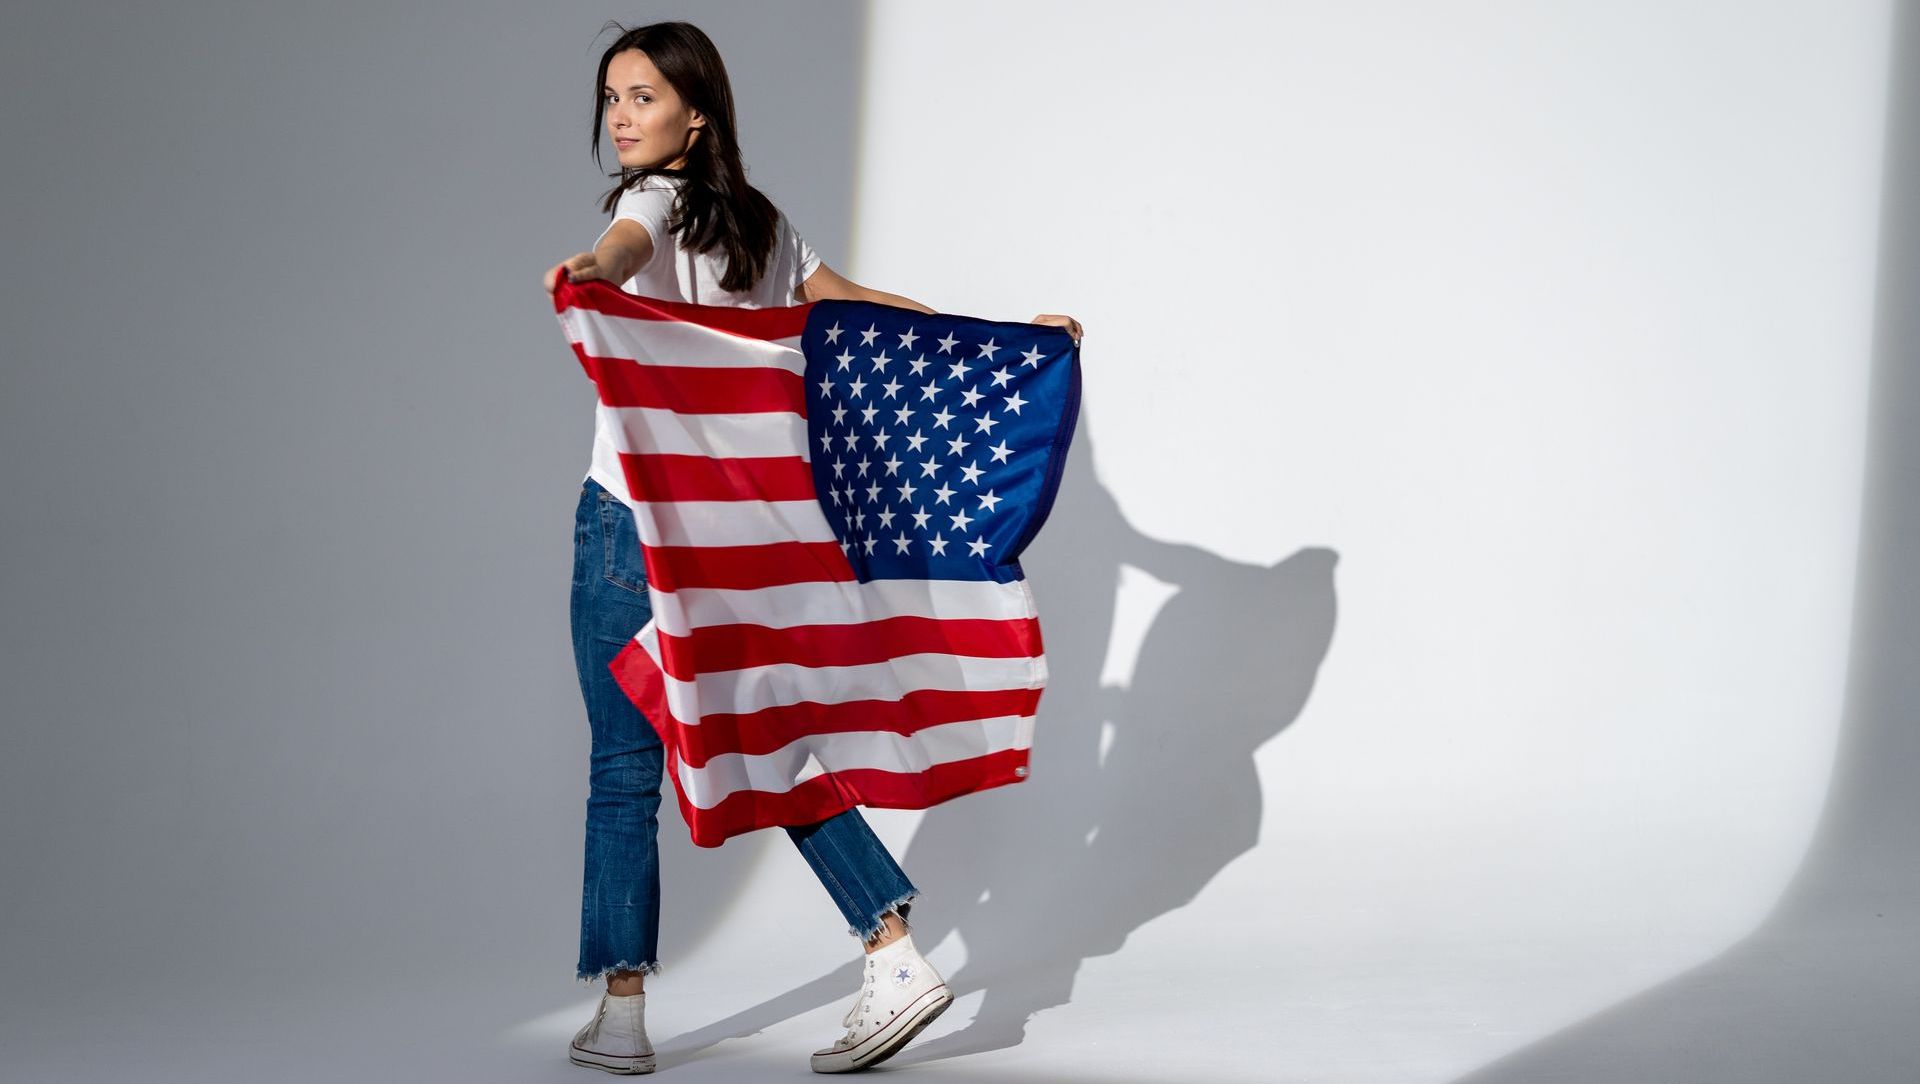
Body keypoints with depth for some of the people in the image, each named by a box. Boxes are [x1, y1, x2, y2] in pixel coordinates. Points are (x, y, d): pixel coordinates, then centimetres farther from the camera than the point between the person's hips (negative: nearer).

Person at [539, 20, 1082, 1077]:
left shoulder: (651, 200, -7)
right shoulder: (762, 223, 14)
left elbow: (633, 245, -31)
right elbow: (864, 305, 18)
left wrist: (592, 266, -53)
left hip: (636, 518, -7)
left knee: (625, 765, 1)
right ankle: (895, 953, 8)